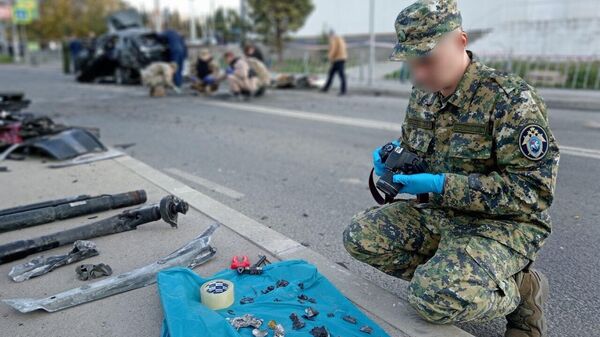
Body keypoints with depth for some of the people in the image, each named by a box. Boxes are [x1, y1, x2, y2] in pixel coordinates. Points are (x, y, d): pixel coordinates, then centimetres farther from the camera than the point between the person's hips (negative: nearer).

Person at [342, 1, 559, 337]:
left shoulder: (510, 98, -20)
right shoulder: (423, 95, 2)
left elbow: (535, 189, -23)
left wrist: (441, 185, -29)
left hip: (503, 223, -6)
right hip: (440, 212, 7)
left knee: (435, 296, -30)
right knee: (360, 236, -7)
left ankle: (522, 288, 2)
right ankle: (447, 277, 3)